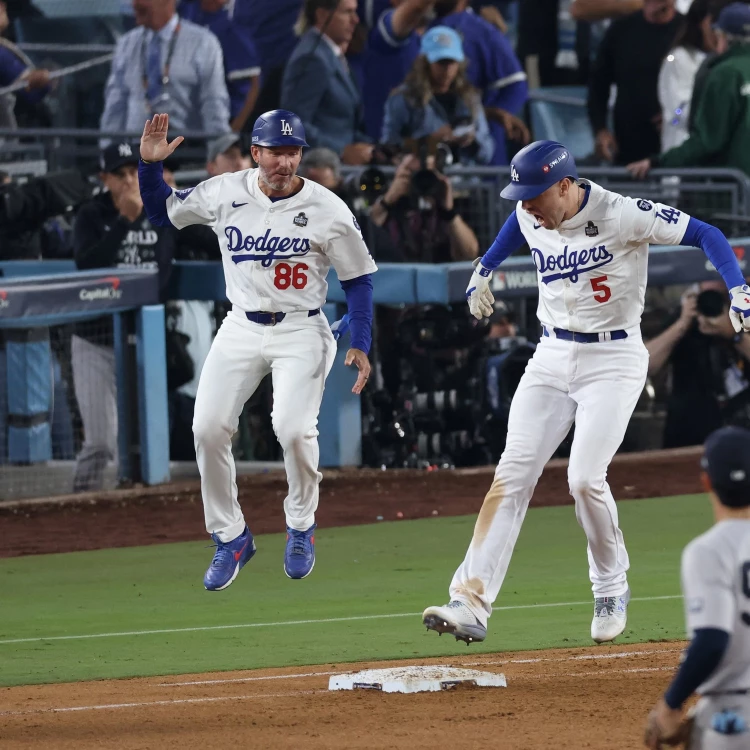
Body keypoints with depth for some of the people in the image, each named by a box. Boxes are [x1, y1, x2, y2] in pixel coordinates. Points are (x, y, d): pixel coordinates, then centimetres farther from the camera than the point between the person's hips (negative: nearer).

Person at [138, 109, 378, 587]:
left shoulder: (328, 211, -9)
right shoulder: (224, 194, -1)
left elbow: (359, 279, 0)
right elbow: (162, 212, 13)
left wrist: (361, 346, -8)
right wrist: (151, 164, -6)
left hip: (301, 332, -3)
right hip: (241, 330, 3)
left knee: (294, 429, -22)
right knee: (208, 429, -9)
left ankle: (301, 525, 5)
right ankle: (231, 538, 9)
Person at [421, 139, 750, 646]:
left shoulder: (622, 215, -19)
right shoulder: (529, 216, 0)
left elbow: (707, 235, -17)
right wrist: (484, 271, 26)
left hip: (614, 360, -5)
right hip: (553, 357, 5)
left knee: (585, 478, -17)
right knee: (513, 473, -8)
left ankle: (612, 590, 9)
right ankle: (471, 602, -16)